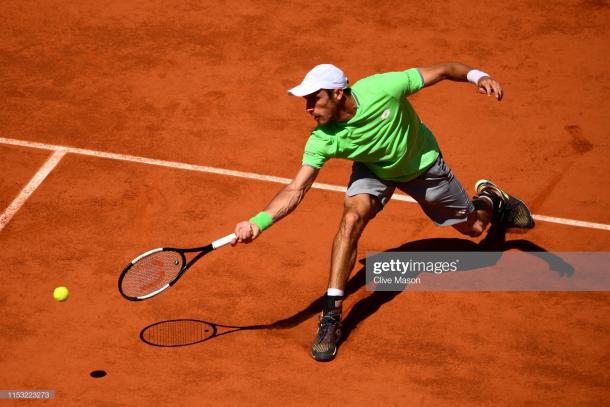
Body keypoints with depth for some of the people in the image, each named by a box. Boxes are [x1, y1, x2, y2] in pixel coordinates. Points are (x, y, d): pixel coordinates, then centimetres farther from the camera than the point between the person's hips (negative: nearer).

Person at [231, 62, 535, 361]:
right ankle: (331, 315, -24)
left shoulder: (383, 88, -39)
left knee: (473, 227, 13)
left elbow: (442, 70, -28)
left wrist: (477, 76, -45)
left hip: (421, 164, 0)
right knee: (352, 217, -30)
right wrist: (259, 222, -49)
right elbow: (296, 190, -34)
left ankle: (489, 197, 52)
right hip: (373, 169, 0)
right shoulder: (323, 140, -33)